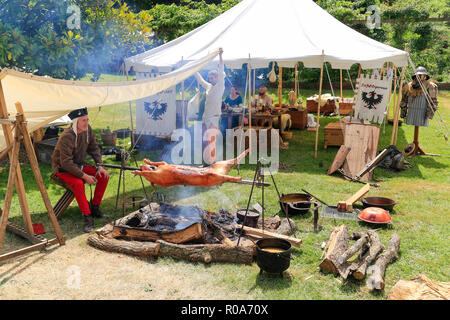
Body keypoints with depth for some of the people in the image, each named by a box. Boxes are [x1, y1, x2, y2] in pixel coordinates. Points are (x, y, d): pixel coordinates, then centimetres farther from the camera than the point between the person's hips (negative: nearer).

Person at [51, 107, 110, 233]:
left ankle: (94, 208, 5)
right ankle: (88, 218, -27)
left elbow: (94, 148, 6)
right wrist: (84, 176, -30)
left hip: (79, 165, 7)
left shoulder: (87, 130, -5)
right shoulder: (67, 137, -28)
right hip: (63, 169, -7)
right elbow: (66, 162, -29)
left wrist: (99, 166, -6)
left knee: (104, 176, -9)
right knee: (78, 183, -36)